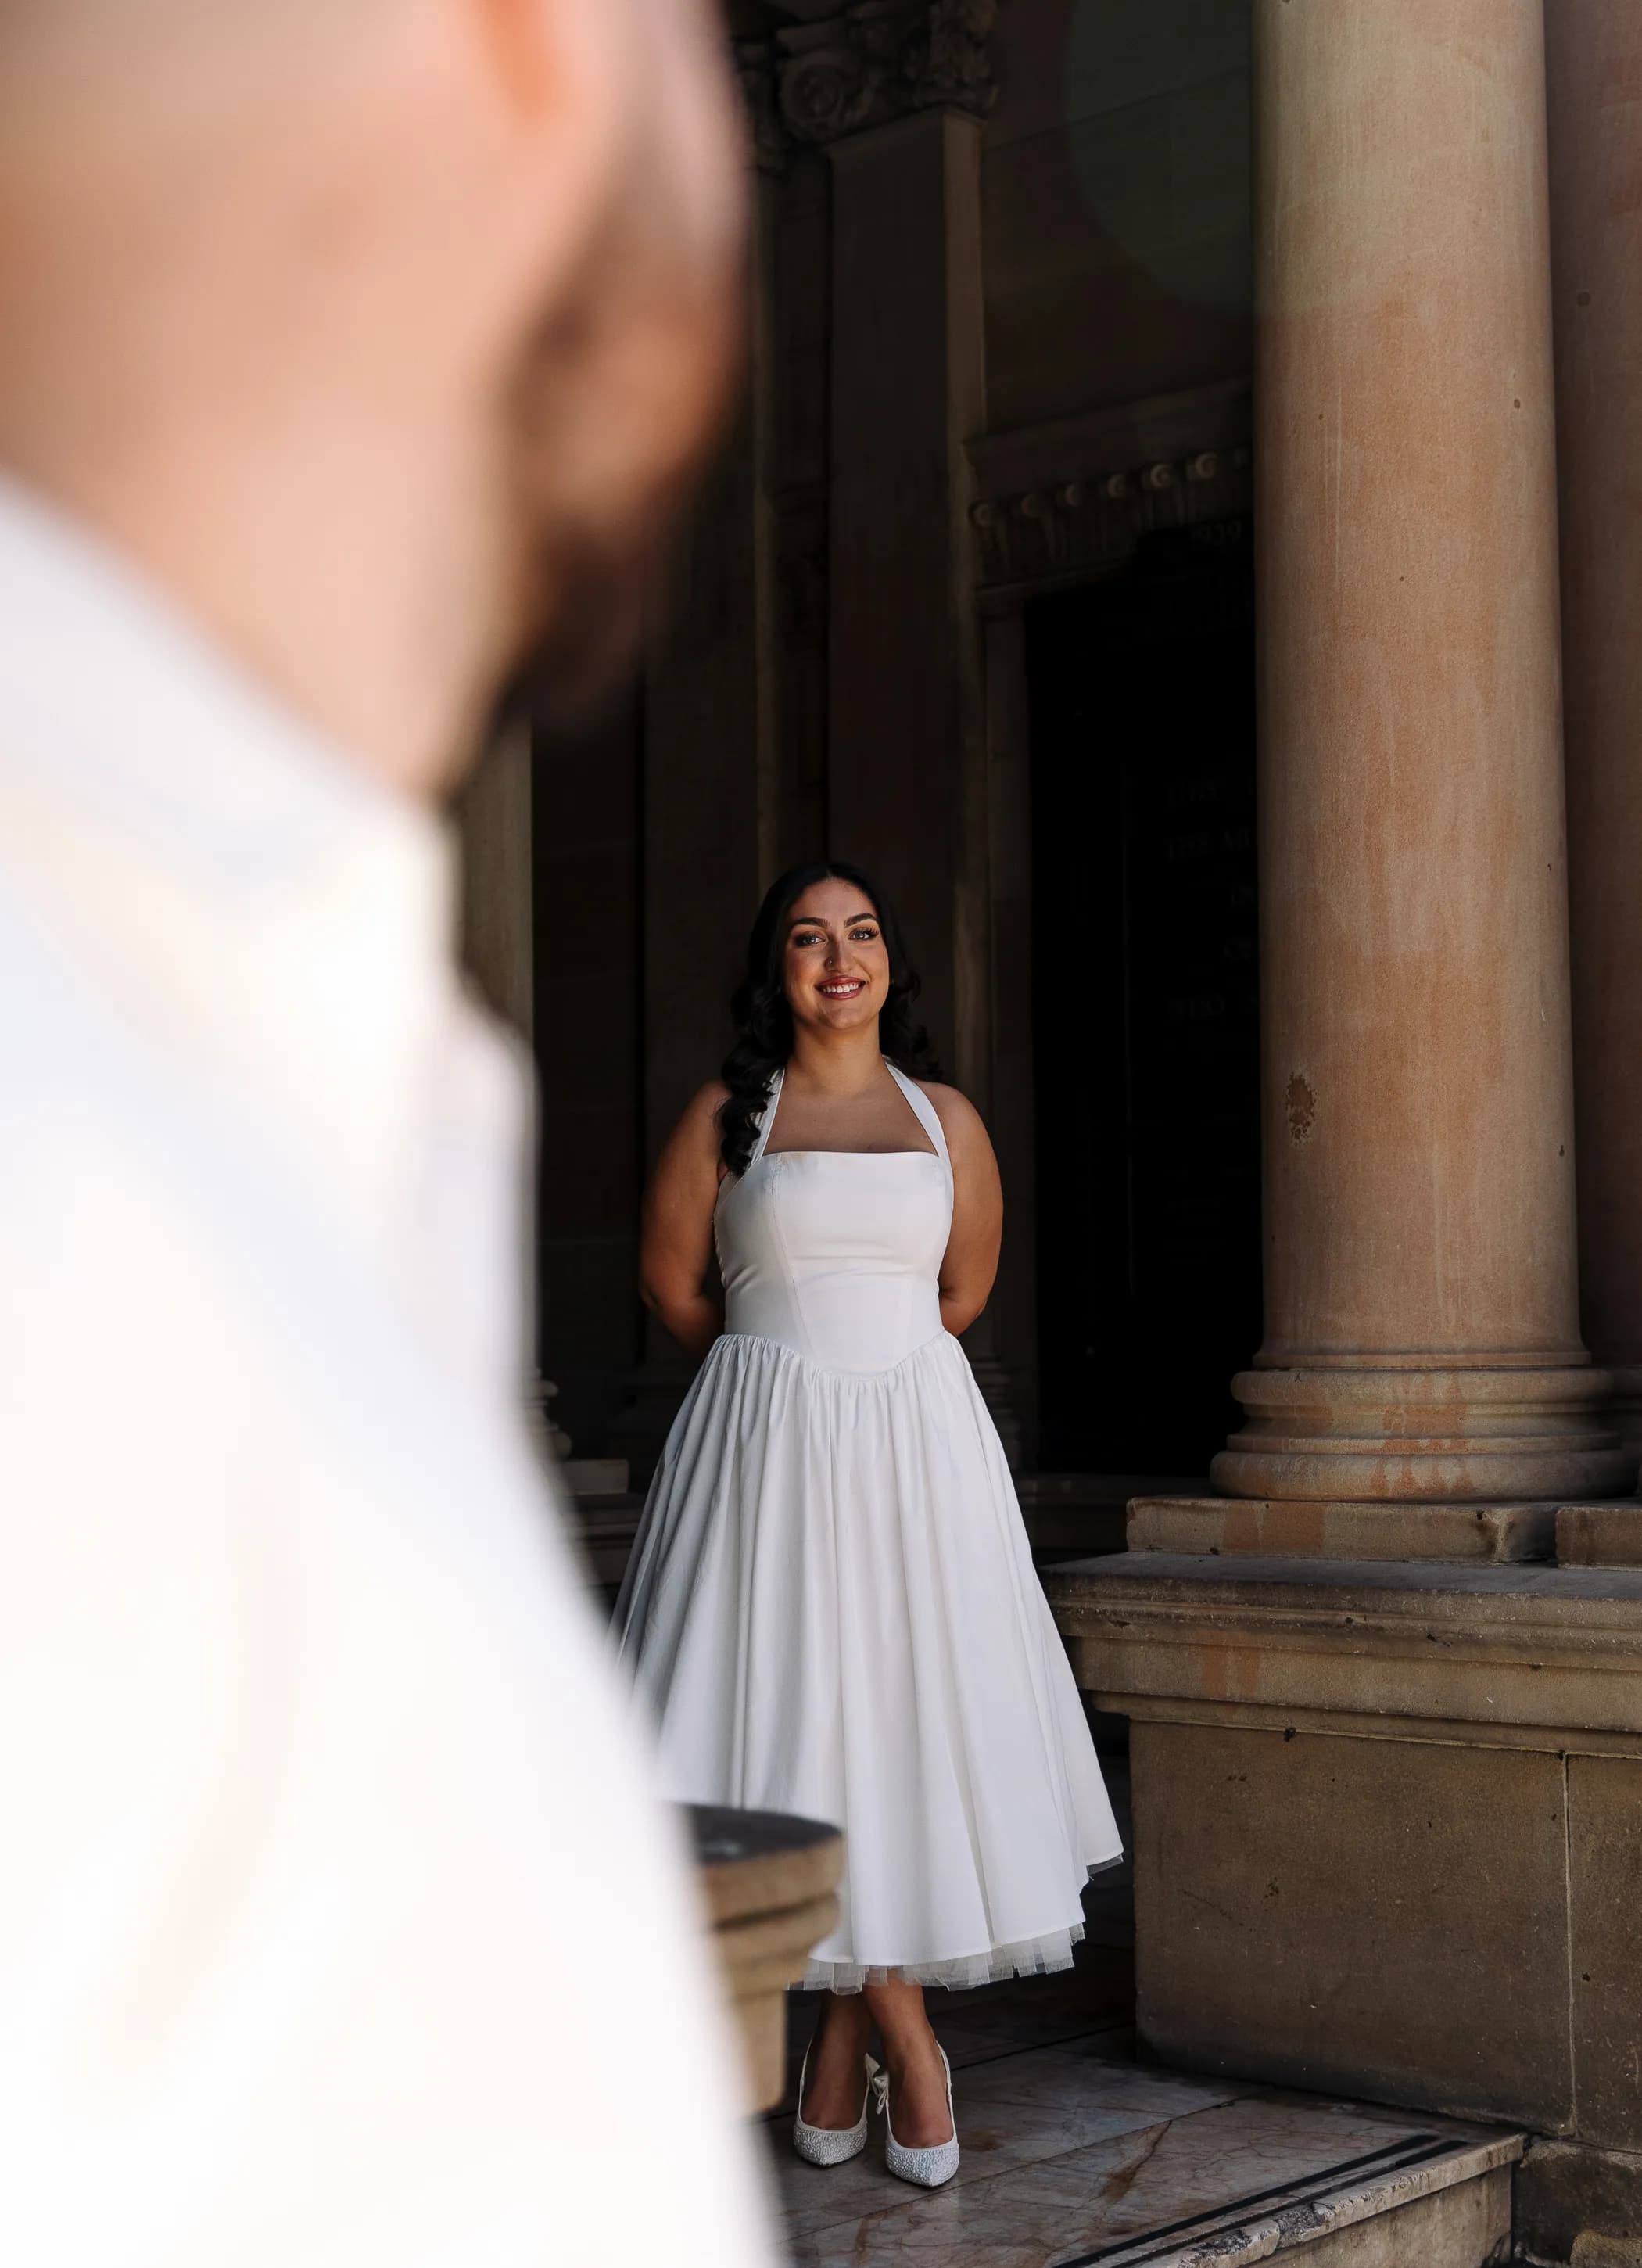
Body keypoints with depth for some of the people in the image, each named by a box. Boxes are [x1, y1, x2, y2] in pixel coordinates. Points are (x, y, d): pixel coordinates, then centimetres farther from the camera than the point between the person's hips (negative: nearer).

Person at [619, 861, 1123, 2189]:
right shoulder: (727, 1118, 3)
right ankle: (908, 2044, 7)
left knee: (907, 1718, -1)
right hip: (767, 1442, -2)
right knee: (797, 1719, -5)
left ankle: (843, 2043, 11)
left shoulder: (945, 1119, 9)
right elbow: (674, 1282, 11)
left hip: (915, 1441, 2)